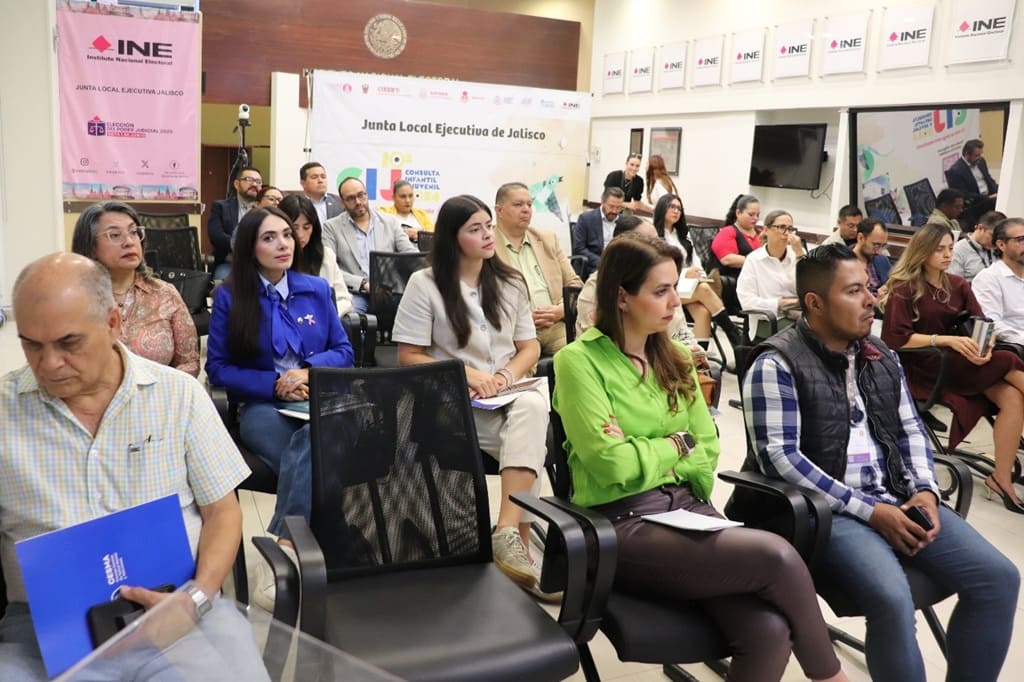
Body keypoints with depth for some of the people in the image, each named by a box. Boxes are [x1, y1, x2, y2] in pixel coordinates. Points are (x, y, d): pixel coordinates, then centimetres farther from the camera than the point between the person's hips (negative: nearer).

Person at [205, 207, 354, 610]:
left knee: (312, 444, -36)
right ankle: (293, 556, -24)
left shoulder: (316, 289, 11)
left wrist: (309, 371, -10)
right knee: (313, 462, -35)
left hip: (319, 402, 2)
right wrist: (274, 384, -13)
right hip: (261, 407, -2)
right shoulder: (230, 295, 2)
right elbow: (218, 368, 1)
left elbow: (344, 351, 11)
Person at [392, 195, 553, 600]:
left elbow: (530, 348, 13)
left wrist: (506, 376, -9)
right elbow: (408, 357, -3)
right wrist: (464, 374, -15)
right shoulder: (425, 284, -2)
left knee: (533, 407, -35)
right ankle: (518, 539, -24)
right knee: (527, 440, -32)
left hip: (508, 396, 4)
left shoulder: (510, 282, 13)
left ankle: (508, 532, -42)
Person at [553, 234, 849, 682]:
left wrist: (645, 454, -7)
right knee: (777, 558, -23)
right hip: (623, 523, -5)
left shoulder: (675, 359, 14)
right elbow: (612, 464, -15)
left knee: (771, 630, -23)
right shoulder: (579, 360, -7)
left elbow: (707, 452, 10)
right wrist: (675, 445, 0)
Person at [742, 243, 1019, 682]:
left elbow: (909, 428, 19)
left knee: (998, 576, -6)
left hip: (897, 499, 7)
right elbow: (779, 457, -16)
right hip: (827, 509, -7)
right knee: (892, 598, -30)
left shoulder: (880, 356, 15)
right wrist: (868, 510, -17)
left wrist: (924, 489, -2)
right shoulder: (776, 365, -9)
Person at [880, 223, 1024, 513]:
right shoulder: (904, 288, -5)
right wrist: (947, 340, -20)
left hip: (960, 361, 6)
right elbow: (897, 339, -14)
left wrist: (985, 345, -17)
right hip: (926, 366, -6)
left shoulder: (958, 285, 13)